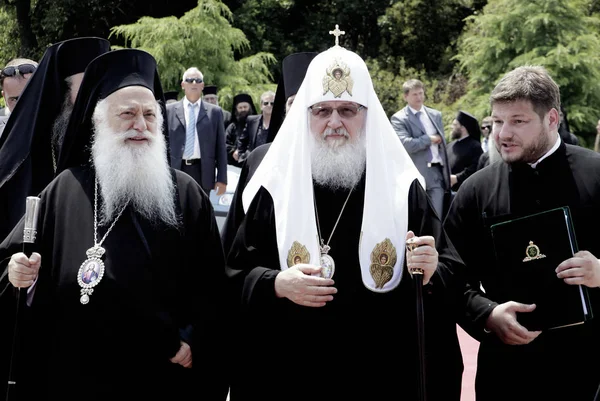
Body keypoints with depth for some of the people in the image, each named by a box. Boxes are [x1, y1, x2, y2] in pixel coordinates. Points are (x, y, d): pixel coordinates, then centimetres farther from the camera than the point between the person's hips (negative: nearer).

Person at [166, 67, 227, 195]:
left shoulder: (214, 112, 7)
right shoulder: (170, 110, 8)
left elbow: (220, 147, 6)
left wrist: (222, 179, 1)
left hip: (203, 173, 0)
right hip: (176, 171, 0)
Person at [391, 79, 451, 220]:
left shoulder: (436, 115, 15)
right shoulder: (399, 118, -3)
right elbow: (406, 144, -19)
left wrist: (447, 174, 17)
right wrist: (430, 139, -9)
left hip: (437, 173, 5)